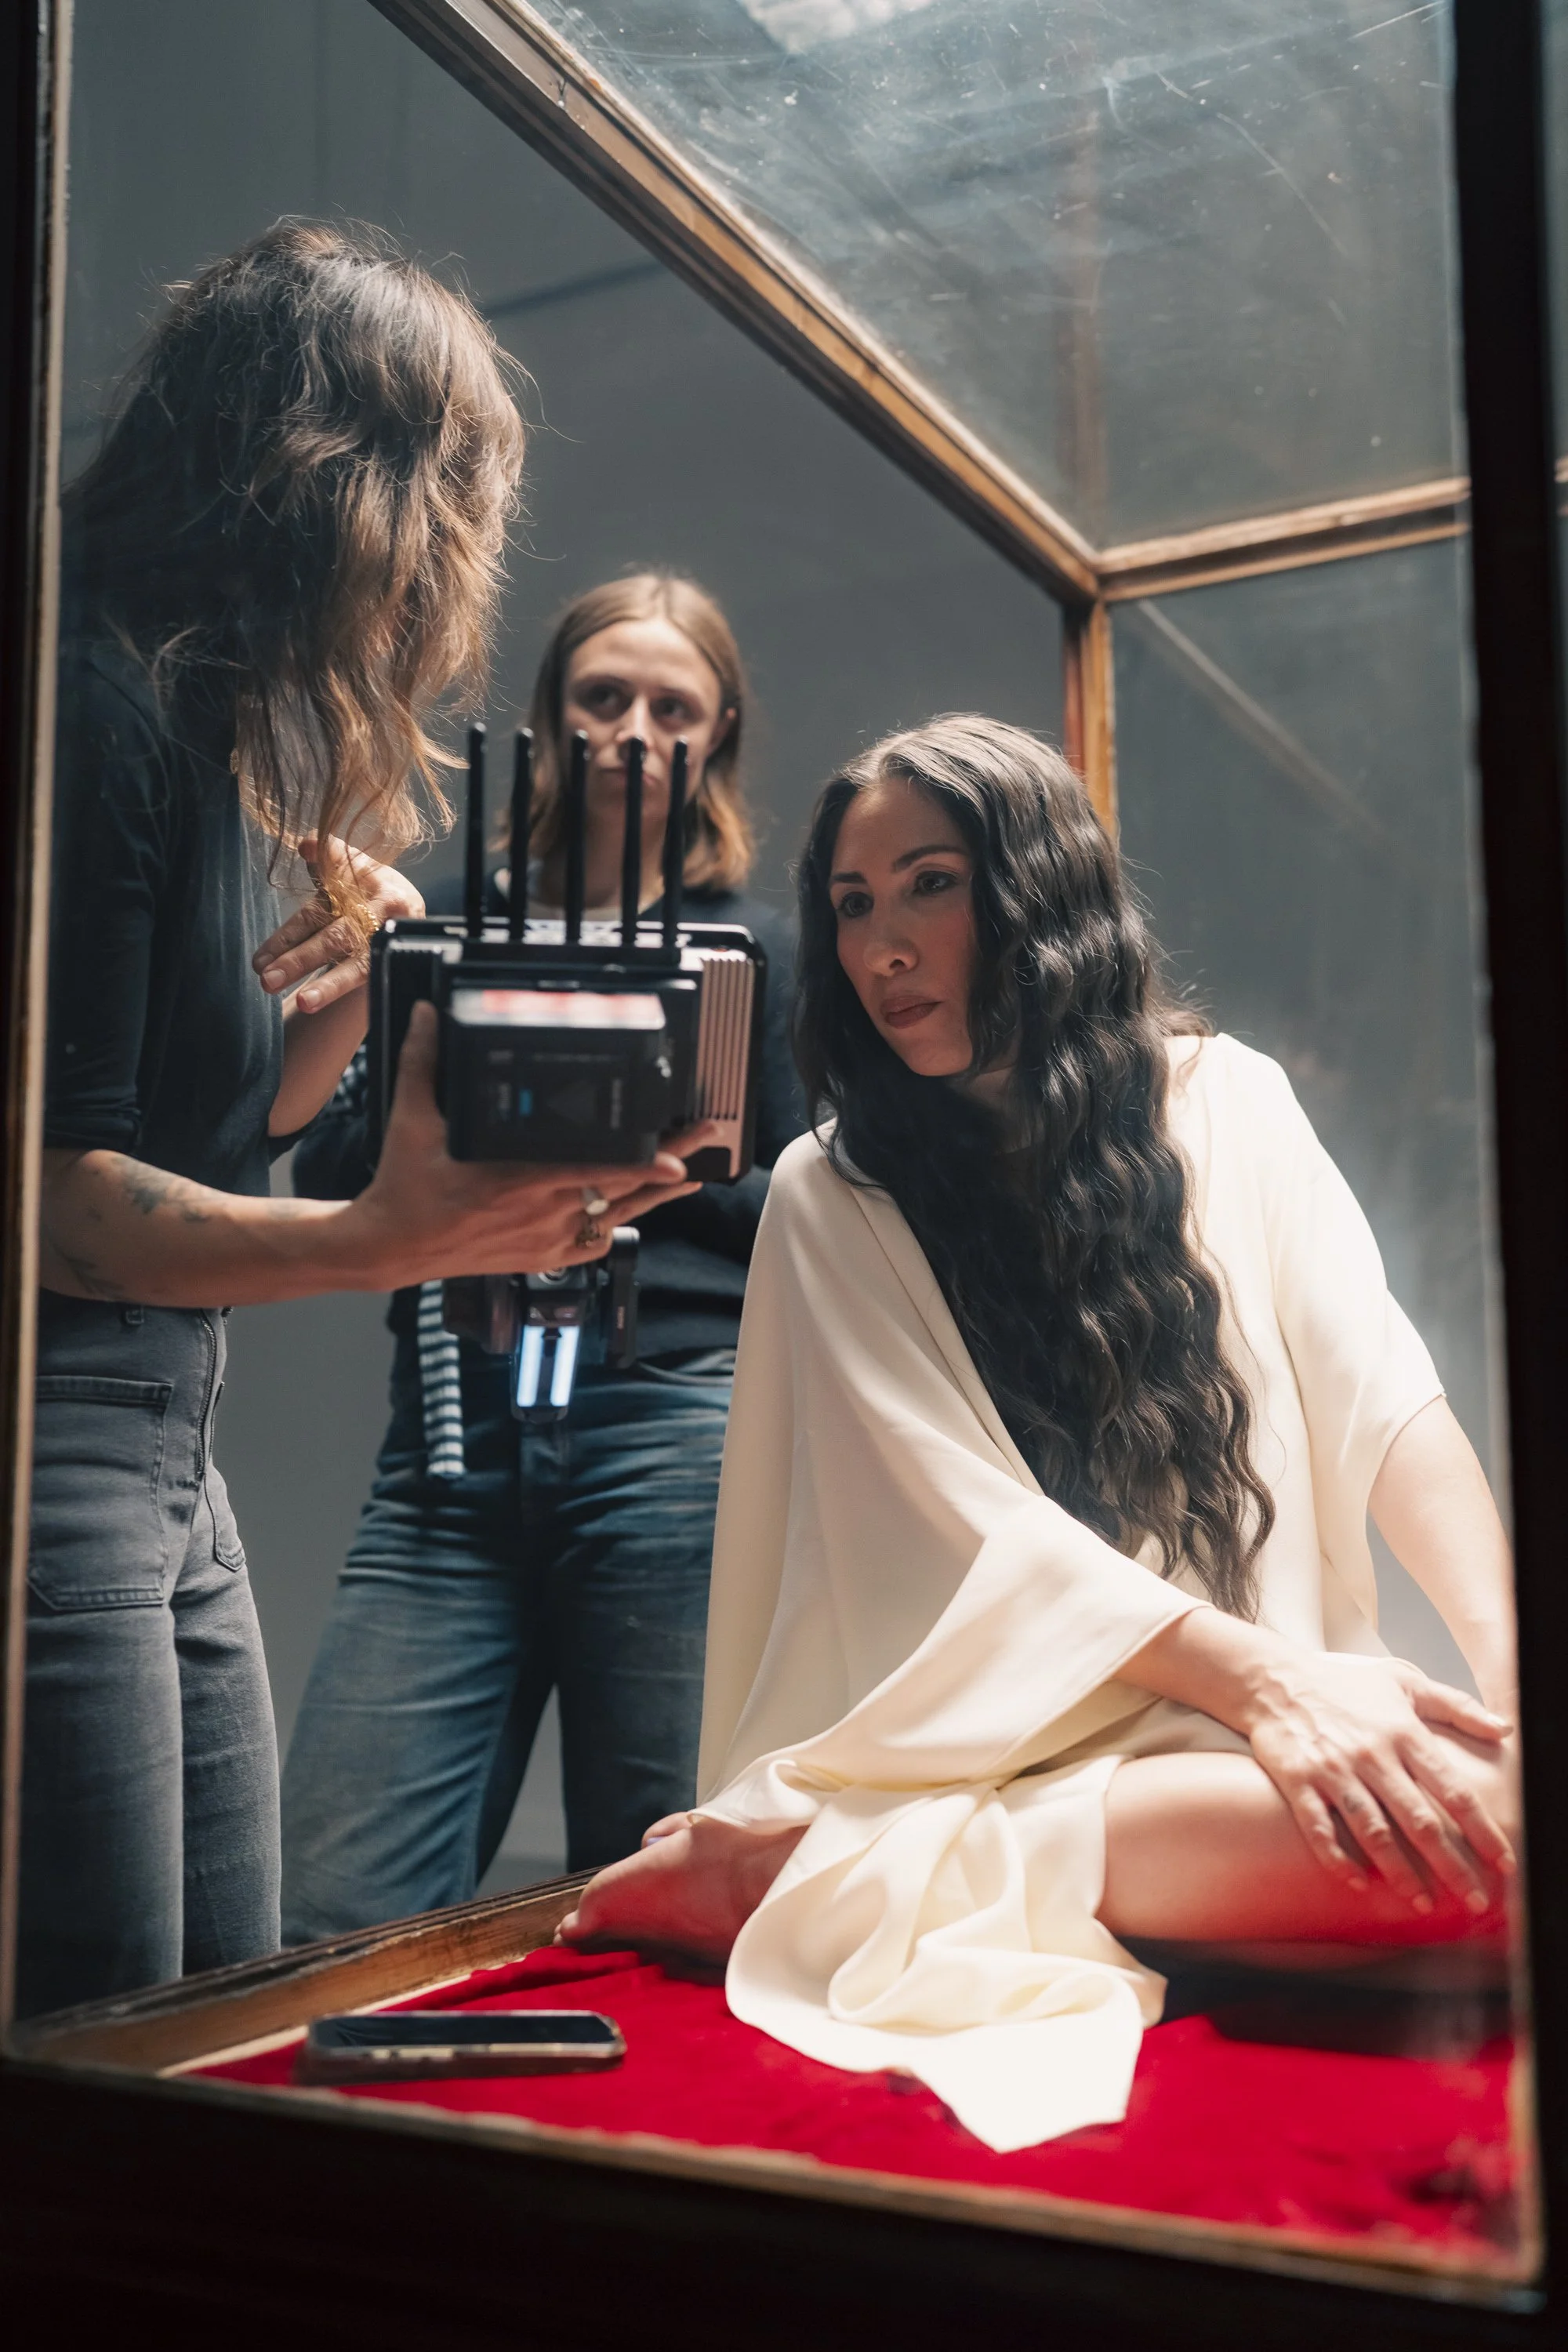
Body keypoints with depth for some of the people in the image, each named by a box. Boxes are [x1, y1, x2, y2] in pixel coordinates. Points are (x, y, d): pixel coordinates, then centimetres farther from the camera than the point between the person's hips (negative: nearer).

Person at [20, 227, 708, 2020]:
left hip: (165, 1455, 10)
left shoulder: (225, 746, 16)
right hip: (53, 1450, -10)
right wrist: (385, 1239, -29)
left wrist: (326, 1013, 6)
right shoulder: (96, 710, -13)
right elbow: (51, 1193, -19)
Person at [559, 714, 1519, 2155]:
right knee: (1427, 1835, -33)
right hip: (1007, 1743, -3)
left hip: (1297, 1715, 4)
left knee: (1494, 1807, -31)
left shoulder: (1225, 1102, 10)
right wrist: (1258, 1676, -22)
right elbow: (977, 1525, -8)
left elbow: (1381, 1391, 0)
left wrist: (1510, 1648, -20)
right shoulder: (832, 1198, 2)